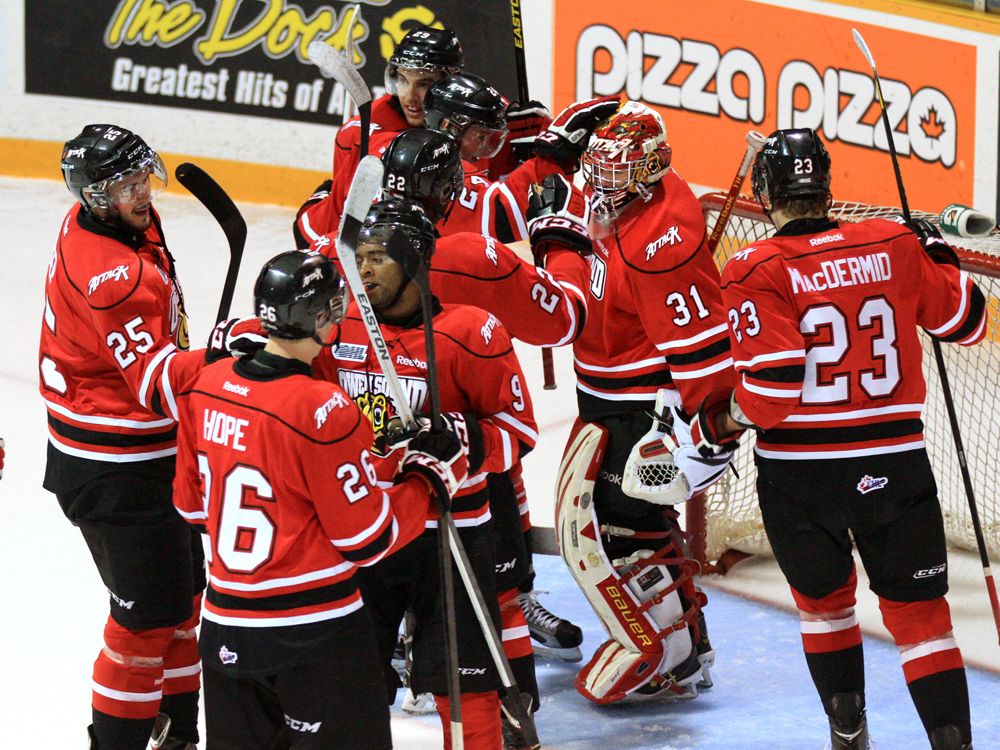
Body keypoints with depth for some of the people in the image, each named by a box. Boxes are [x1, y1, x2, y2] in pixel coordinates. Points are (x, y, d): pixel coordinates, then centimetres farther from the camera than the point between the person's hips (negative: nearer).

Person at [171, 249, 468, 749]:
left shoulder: (204, 386, -2)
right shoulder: (322, 411, -21)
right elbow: (369, 541, -14)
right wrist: (429, 475, -2)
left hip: (224, 627, 7)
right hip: (316, 633, -7)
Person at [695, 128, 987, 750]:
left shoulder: (757, 272, -10)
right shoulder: (895, 246, 1)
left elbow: (772, 387, -17)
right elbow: (965, 322, 13)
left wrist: (719, 425, 0)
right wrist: (937, 253, 27)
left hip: (798, 469, -1)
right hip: (894, 460, 1)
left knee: (823, 598, 22)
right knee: (918, 611, 8)